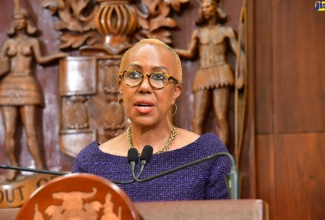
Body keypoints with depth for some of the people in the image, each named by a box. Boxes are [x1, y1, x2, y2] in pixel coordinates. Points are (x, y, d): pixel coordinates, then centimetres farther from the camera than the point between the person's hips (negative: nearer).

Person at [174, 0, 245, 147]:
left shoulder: (226, 31, 11)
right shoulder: (198, 32, 18)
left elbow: (240, 53, 5)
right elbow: (190, 54, 13)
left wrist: (241, 75, -9)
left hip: (220, 75, -3)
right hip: (203, 78, 3)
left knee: (221, 119, -15)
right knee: (197, 121, -9)